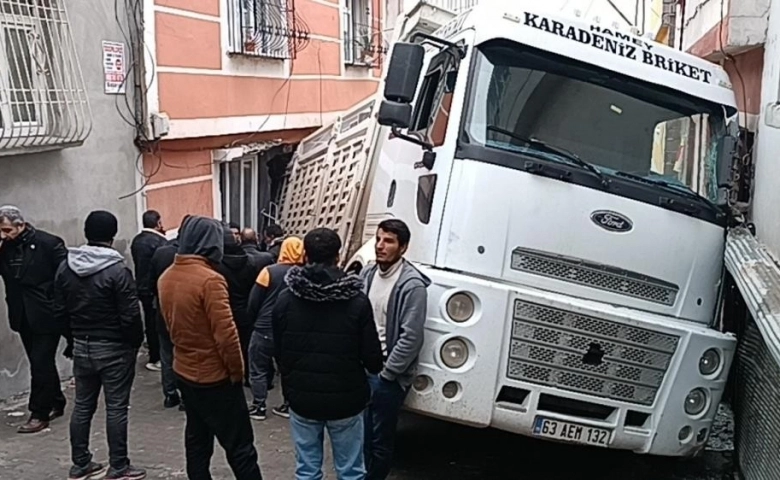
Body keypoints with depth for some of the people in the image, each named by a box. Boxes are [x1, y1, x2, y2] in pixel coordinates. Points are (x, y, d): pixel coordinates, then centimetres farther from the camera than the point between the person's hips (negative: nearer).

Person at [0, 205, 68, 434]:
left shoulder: (48, 243, -13)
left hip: (46, 316, -6)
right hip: (24, 317, 6)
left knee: (40, 365, -3)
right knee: (42, 364, 16)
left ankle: (39, 413, 7)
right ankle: (56, 403, 29)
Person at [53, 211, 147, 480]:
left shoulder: (66, 267, 0)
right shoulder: (117, 270, -19)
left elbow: (59, 311, 6)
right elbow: (130, 316, -18)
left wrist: (77, 334, 18)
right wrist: (137, 342, -2)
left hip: (81, 347, 6)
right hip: (114, 348, -6)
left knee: (83, 405, 14)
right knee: (116, 408, 2)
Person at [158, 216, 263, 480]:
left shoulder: (166, 278, 2)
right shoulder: (210, 280, -23)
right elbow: (225, 333, -23)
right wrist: (237, 370, -10)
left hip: (184, 372, 8)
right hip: (215, 376, -8)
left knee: (197, 439, 18)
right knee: (239, 445, 1)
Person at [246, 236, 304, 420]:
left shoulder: (269, 271, -12)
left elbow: (254, 302, -6)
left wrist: (254, 319, 11)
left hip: (265, 329, -3)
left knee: (259, 368, 11)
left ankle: (259, 406, 14)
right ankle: (289, 405, 20)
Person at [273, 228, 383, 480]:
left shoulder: (285, 300, -7)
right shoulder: (356, 301, -14)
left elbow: (279, 351, 4)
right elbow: (372, 357, -10)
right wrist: (374, 368, 14)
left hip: (302, 398, 2)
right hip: (345, 399, -2)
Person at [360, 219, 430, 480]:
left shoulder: (412, 285, -17)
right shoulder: (368, 274, 3)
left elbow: (411, 338, -18)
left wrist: (385, 374, -14)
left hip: (388, 377, -6)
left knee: (381, 440, 6)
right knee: (361, 434, 15)